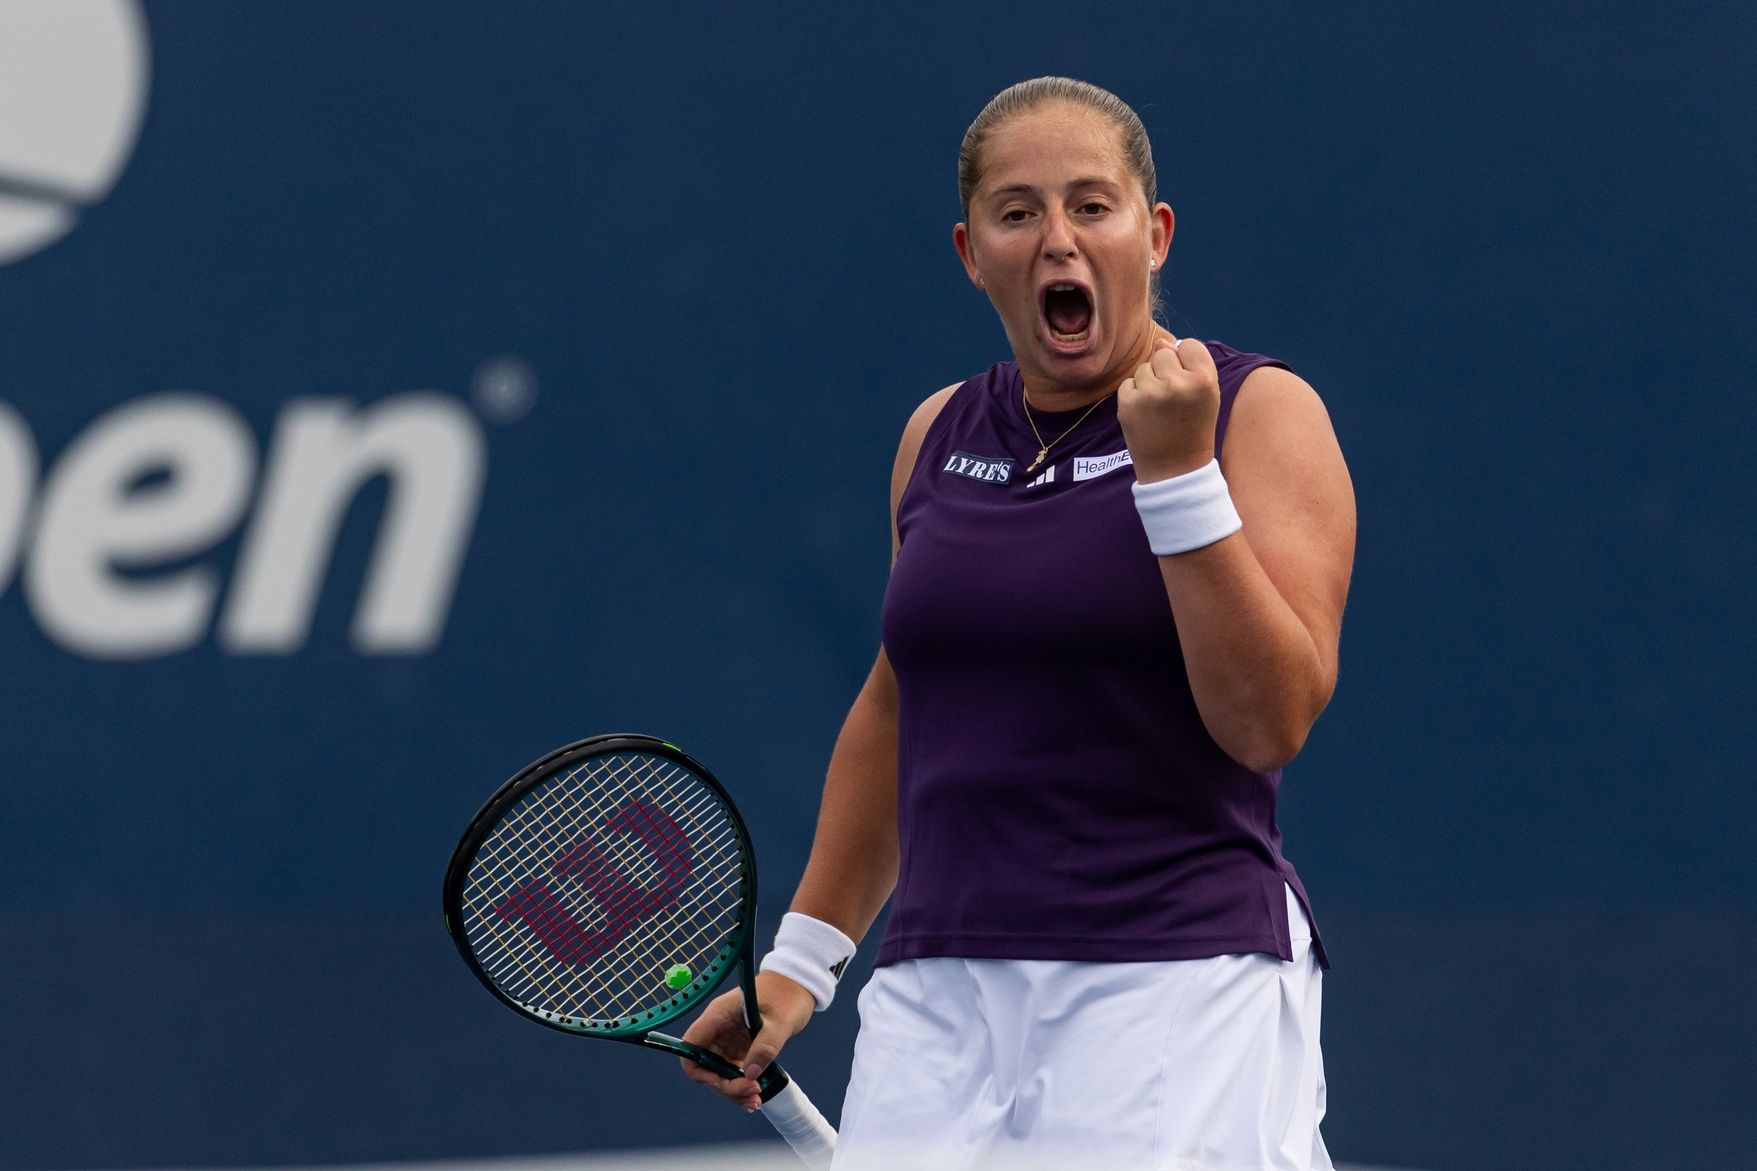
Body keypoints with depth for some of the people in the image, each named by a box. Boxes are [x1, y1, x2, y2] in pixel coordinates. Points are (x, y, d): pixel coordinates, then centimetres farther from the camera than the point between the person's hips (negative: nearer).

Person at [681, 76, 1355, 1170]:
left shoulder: (1258, 412, -1)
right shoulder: (938, 435, 13)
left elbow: (1272, 723, -12)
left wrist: (1176, 469, -17)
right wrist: (804, 957, 24)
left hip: (1176, 987, -4)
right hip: (937, 992, 4)